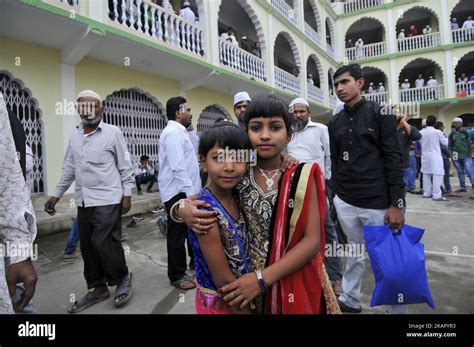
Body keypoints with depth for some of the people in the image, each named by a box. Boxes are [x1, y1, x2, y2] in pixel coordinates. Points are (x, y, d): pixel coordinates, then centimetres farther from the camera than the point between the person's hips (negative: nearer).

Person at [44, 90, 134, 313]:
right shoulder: (74, 135, 11)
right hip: (83, 202, 6)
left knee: (105, 244, -7)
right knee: (88, 247, 11)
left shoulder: (113, 133, -5)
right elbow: (69, 168, 16)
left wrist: (127, 194, -8)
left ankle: (123, 278, 18)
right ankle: (98, 288, 26)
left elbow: (125, 167, -4)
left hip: (107, 200, -6)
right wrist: (56, 195, 14)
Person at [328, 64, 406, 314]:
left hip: (378, 203, -3)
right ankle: (350, 300, 32)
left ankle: (399, 309, 26)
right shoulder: (335, 122, 10)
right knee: (355, 253, 16)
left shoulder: (379, 113, -2)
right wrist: (335, 195, 7)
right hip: (345, 202, 4)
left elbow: (394, 159, -8)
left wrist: (397, 204, -13)